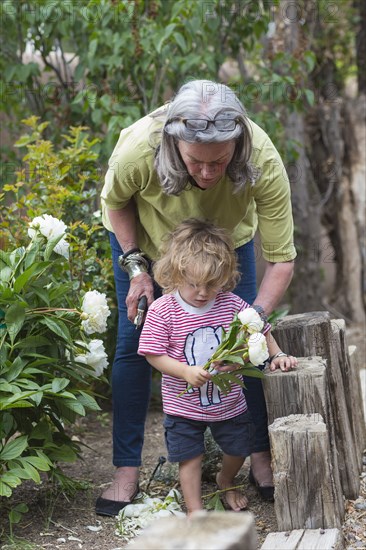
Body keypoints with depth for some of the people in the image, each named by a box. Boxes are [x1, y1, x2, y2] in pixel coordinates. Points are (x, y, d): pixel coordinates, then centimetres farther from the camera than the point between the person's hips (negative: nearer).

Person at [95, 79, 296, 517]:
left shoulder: (263, 163, -41)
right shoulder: (138, 150, -42)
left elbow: (281, 260, -32)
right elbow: (116, 202, -16)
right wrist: (136, 266, -23)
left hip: (228, 236, 1)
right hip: (143, 235, 0)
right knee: (133, 344, -3)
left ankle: (262, 455, 17)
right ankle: (126, 471, 7)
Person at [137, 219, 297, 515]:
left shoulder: (231, 304, -11)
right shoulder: (162, 310, -18)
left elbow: (259, 330, 4)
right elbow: (154, 354, -17)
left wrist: (277, 355, -8)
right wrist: (186, 372, -30)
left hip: (229, 400, 3)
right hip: (184, 405, -3)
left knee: (239, 448, 17)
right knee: (190, 457, 5)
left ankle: (226, 480, 48)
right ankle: (195, 509, 21)